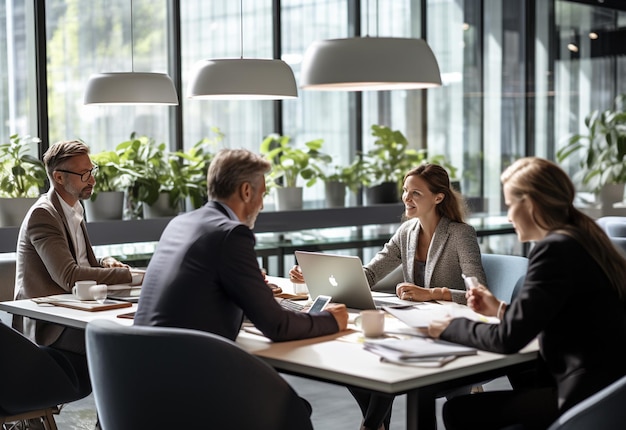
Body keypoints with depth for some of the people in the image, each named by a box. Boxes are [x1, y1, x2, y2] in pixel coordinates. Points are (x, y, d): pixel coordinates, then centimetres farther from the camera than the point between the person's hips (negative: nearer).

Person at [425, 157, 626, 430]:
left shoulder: (555, 248, -17)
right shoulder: (582, 238, 11)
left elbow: (509, 338, -19)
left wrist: (450, 328, -4)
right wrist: (501, 310, 20)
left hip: (587, 397, -10)